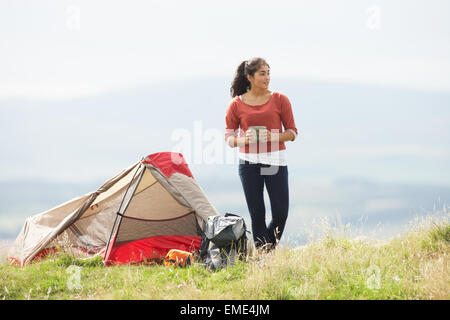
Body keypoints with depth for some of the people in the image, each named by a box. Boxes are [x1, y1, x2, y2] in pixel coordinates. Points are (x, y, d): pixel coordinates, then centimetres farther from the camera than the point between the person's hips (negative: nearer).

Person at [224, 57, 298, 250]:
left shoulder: (280, 100, 1)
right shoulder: (236, 105, 2)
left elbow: (292, 132, 4)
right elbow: (229, 138, 8)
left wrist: (272, 136, -14)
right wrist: (244, 140, -14)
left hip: (275, 161, 0)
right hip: (249, 162, 0)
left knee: (280, 213, -6)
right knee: (256, 214, -2)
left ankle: (269, 248, 19)